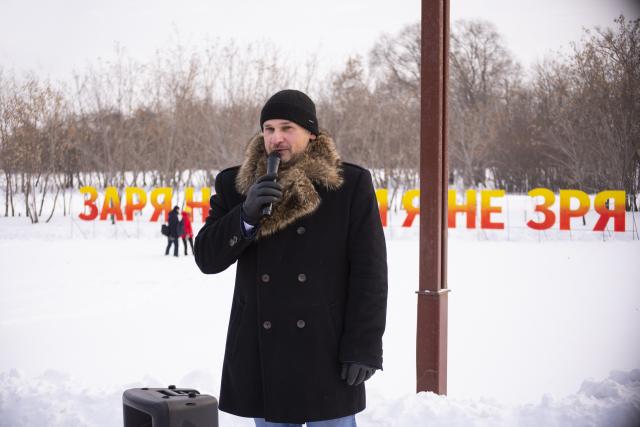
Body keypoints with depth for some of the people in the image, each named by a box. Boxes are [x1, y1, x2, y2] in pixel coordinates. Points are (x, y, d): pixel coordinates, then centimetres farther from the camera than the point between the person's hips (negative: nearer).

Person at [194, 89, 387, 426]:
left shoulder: (351, 184, -4)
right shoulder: (236, 185, 5)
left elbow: (369, 271, -6)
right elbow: (207, 258, 1)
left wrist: (364, 346, -10)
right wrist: (246, 215, -16)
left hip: (326, 352, -3)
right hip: (261, 354, 3)